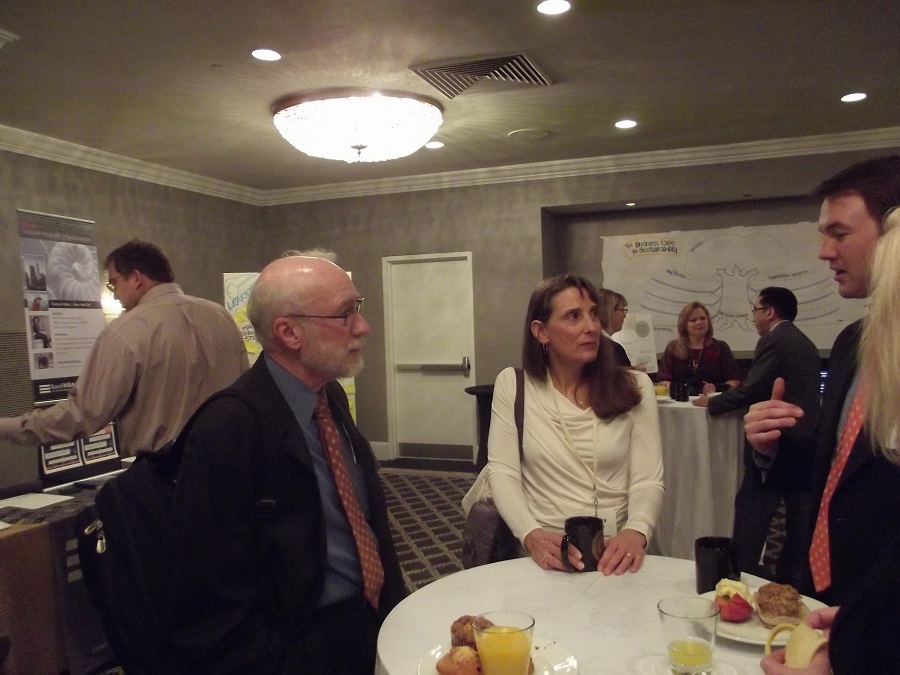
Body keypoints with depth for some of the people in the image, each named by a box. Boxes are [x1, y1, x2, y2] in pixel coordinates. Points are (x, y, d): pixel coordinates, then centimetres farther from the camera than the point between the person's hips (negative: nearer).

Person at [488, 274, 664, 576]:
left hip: (615, 554, 1)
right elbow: (503, 473, -3)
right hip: (545, 556, -1)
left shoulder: (635, 387, 3)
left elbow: (647, 480, -1)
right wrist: (532, 535, -19)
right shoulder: (512, 385, 1)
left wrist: (636, 533, -20)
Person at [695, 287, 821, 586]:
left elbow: (752, 390, -18)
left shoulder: (773, 340, -12)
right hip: (806, 441, 9)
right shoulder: (806, 344, 16)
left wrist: (711, 402, -3)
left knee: (751, 514, -1)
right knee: (799, 517, 12)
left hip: (776, 442, -9)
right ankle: (793, 579, 21)